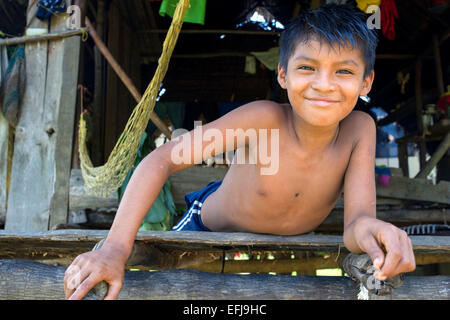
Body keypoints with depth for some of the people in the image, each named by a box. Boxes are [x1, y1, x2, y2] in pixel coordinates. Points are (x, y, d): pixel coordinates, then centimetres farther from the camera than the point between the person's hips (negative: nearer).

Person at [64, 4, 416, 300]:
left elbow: (356, 224, -34)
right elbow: (161, 160, -37)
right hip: (208, 230, -2)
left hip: (285, 250, 3)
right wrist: (116, 248, -45)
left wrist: (365, 227, -60)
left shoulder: (359, 130, -27)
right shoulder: (263, 118, -36)